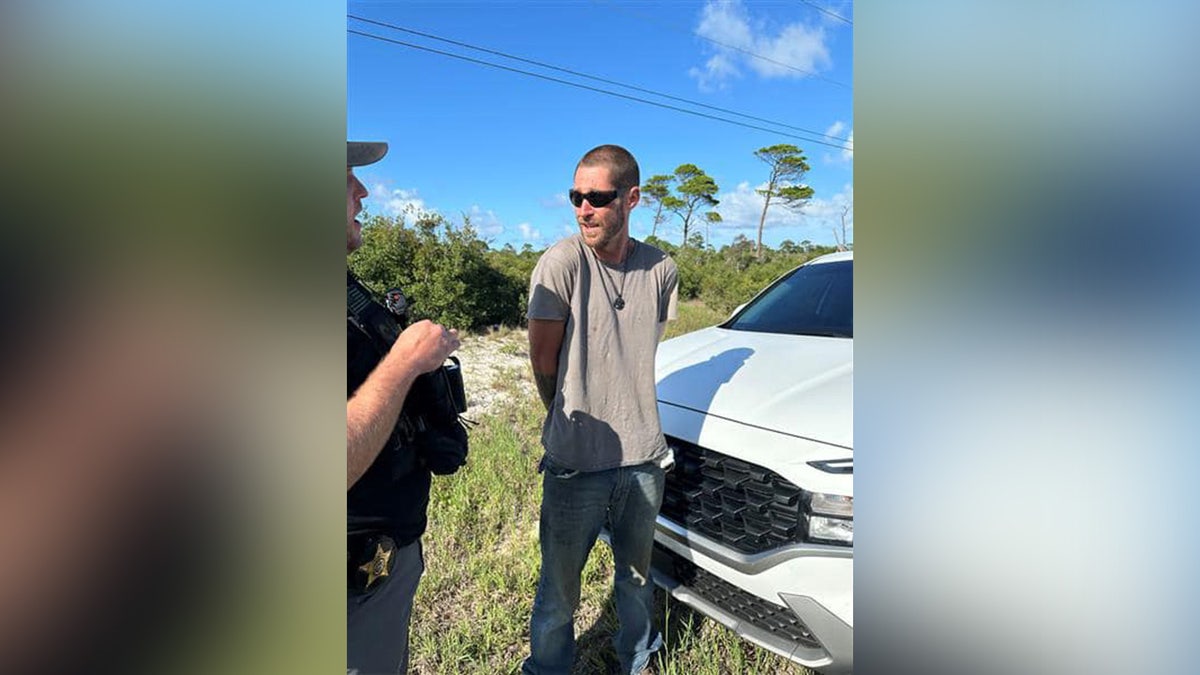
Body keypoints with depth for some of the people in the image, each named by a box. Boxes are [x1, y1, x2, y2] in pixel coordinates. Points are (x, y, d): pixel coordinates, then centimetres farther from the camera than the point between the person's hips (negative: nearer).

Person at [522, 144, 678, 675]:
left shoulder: (661, 270, -2)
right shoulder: (562, 263, -14)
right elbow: (543, 360, -7)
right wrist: (572, 421, 6)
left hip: (644, 456, 4)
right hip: (574, 461, -3)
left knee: (637, 578, 24)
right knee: (558, 592, 14)